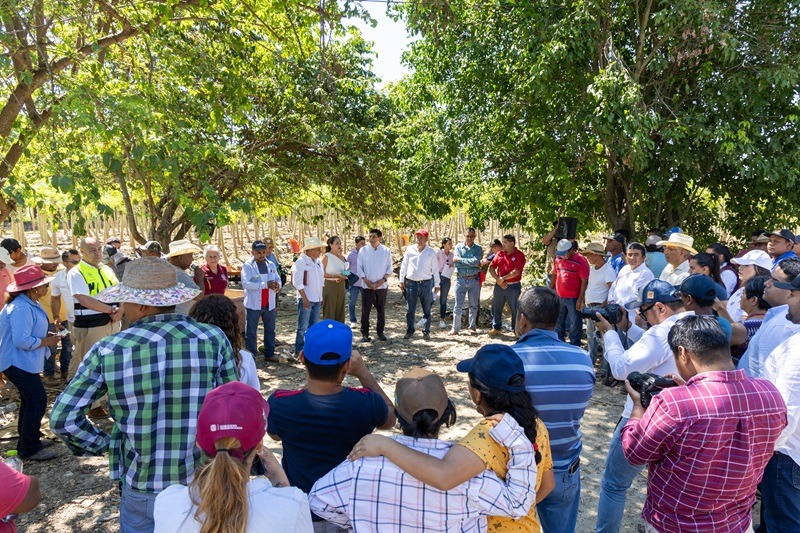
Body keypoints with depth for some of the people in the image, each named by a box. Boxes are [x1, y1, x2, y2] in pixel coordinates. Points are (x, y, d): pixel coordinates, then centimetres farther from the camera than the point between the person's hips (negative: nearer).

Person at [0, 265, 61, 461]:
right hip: (19, 363, -11)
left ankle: (27, 441, 34)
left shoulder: (30, 303, 7)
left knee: (30, 401, 20)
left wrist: (46, 335, 4)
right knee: (37, 401, -7)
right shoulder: (20, 308, -26)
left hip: (25, 362, 11)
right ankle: (30, 449, 4)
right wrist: (46, 342, -17)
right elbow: (22, 340, -30)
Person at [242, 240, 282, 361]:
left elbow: (278, 280, 10)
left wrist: (277, 285, -16)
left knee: (270, 330, 14)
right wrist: (266, 285, -26)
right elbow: (245, 283, -20)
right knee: (251, 332, 4)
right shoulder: (247, 266, -9)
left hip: (269, 304, 6)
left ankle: (270, 354, 26)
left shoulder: (271, 265, 9)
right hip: (253, 304, -5)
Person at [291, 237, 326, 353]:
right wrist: (304, 298, -17)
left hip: (317, 299, 7)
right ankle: (299, 351, 6)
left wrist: (321, 297, 16)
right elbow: (297, 282, -15)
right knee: (303, 327, -3)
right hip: (306, 299, -7)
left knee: (314, 326, 13)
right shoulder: (300, 262, -11)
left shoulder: (318, 262, 12)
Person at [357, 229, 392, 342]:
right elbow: (359, 267, 1)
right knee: (365, 310, 1)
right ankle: (365, 333, 8)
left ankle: (380, 332, 19)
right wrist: (366, 280, -10)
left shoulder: (386, 251, 2)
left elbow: (389, 268, 4)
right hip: (367, 286, -1)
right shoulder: (363, 250, 0)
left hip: (382, 286, 1)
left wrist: (383, 279, -11)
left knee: (381, 310, 8)